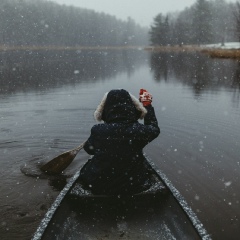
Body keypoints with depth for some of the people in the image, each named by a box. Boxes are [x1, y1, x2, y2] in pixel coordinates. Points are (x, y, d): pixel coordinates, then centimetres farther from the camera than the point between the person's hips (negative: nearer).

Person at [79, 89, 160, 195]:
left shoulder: (98, 131, -20)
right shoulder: (139, 131, -21)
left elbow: (88, 149, 2)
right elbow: (154, 128, 5)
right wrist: (148, 106, 16)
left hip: (99, 188, 0)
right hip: (133, 188, 1)